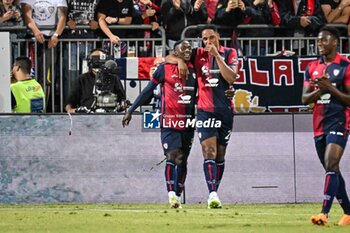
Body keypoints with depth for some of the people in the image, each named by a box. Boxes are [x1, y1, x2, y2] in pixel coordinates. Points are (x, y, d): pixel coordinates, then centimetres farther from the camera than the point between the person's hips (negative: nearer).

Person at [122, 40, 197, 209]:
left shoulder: (194, 70, 10)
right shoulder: (165, 69, -2)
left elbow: (199, 94, 21)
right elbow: (148, 91, 2)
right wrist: (130, 111, 2)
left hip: (188, 122, 5)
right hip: (169, 121, -4)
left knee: (182, 160, 7)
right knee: (172, 155, -16)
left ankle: (177, 196, 13)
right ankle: (171, 194, -19)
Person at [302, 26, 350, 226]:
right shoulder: (313, 68, 13)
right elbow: (305, 98, 10)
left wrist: (331, 88, -18)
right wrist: (320, 90, -9)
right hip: (319, 125, 7)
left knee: (331, 166, -20)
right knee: (332, 171, 11)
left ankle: (325, 213, -28)